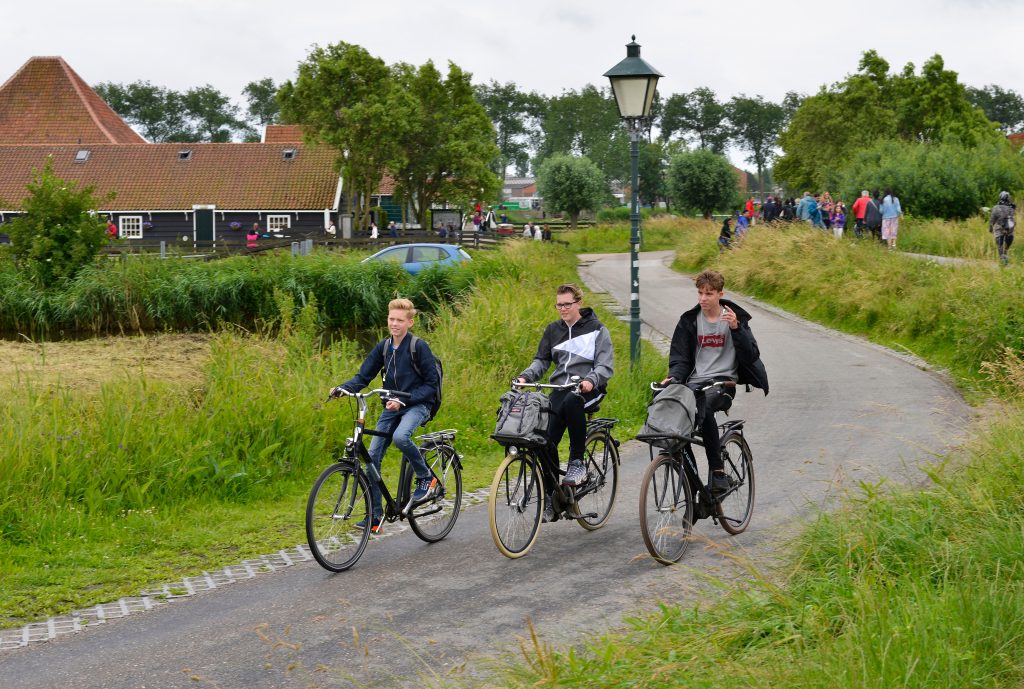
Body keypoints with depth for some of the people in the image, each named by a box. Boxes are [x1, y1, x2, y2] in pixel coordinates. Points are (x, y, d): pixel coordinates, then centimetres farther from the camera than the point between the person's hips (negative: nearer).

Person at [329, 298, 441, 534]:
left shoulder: (419, 347, -11)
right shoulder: (383, 347, 5)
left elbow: (432, 384, -11)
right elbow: (363, 377, 4)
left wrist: (404, 400, -21)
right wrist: (342, 388, -16)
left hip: (417, 405, -6)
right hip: (392, 407, 6)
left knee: (400, 436, -36)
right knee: (373, 456, -5)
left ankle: (426, 478, -10)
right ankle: (375, 515, 3)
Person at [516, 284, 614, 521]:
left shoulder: (596, 329, 1)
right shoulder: (553, 330, 15)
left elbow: (606, 365, -6)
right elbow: (541, 360, 14)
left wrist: (590, 380, -26)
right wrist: (525, 376, -7)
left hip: (588, 390, -4)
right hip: (560, 389, 4)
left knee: (571, 401, -40)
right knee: (547, 440, -15)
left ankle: (578, 461, -26)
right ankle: (551, 495, -1)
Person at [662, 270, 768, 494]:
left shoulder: (735, 318, 4)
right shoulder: (689, 321, 10)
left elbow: (752, 356, -4)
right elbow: (680, 357, 10)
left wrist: (736, 328, -17)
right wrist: (674, 378, -11)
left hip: (723, 382, -3)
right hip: (694, 383, 3)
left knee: (704, 408, -36)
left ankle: (717, 470, -29)